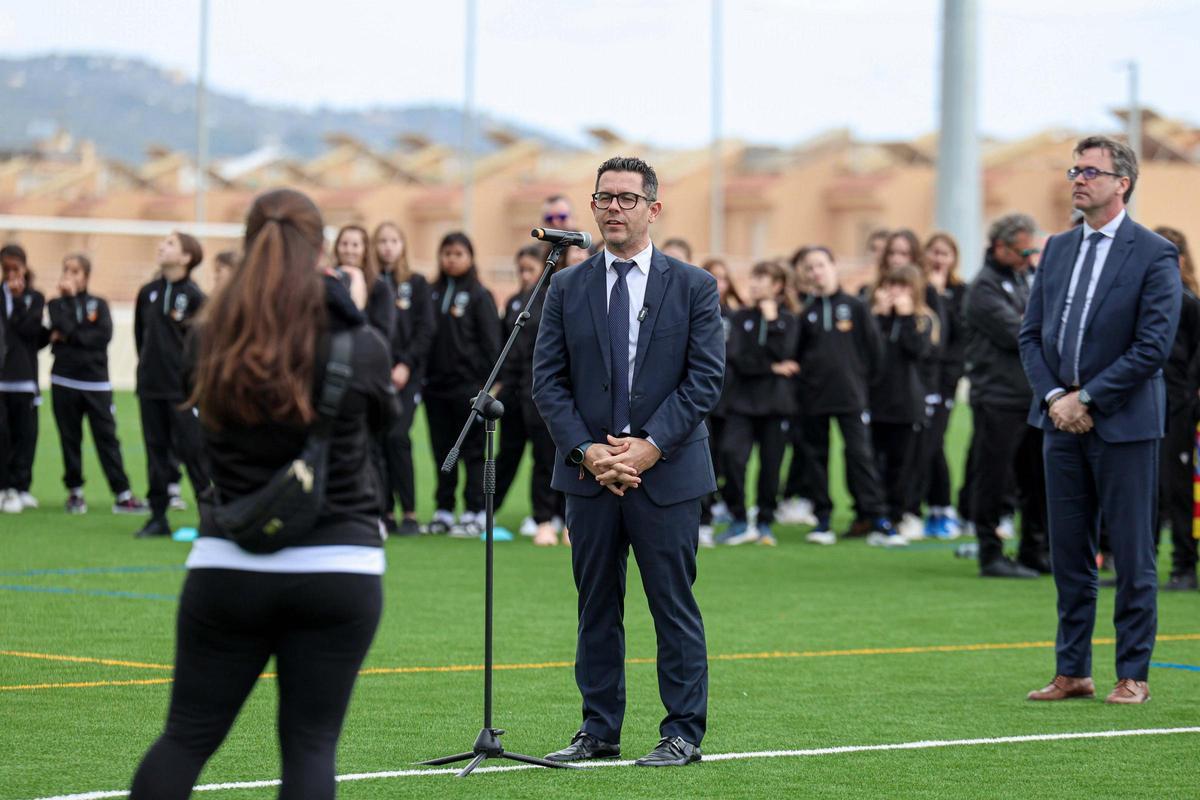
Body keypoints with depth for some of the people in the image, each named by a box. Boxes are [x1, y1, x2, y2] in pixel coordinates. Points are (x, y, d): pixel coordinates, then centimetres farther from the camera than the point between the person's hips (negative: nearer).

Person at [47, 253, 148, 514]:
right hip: (65, 382, 0)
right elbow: (65, 327, -12)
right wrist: (68, 297, -5)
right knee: (70, 439, 4)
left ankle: (123, 496, -6)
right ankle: (75, 492, 13)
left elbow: (104, 335, -8)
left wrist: (69, 337, -11)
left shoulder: (98, 304, 8)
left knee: (107, 438, -3)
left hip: (97, 383, 0)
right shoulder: (57, 304, 8)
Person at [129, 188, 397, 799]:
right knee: (311, 743, 2)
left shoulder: (209, 344, -4)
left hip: (229, 566, 1)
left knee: (187, 735, 9)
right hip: (339, 568, -1)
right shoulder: (361, 347, -7)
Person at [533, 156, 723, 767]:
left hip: (666, 471, -2)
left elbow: (705, 377, -4)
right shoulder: (567, 288, 7)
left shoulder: (693, 287, 2)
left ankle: (683, 734, 7)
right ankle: (599, 731, 16)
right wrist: (585, 451, -10)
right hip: (588, 471, 3)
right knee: (596, 607, 8)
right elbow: (548, 380, 3)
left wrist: (650, 446, -14)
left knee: (674, 604, 0)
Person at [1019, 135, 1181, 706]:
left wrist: (1086, 399, -14)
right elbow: (1031, 333, 12)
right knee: (1068, 554, 9)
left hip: (1123, 424, -6)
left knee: (1132, 557, 0)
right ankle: (1072, 672, 15)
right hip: (1063, 422, 6)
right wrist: (1053, 397, -4)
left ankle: (1132, 675, 7)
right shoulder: (1057, 250, 12)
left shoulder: (1154, 256, -7)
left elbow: (1153, 347, -14)